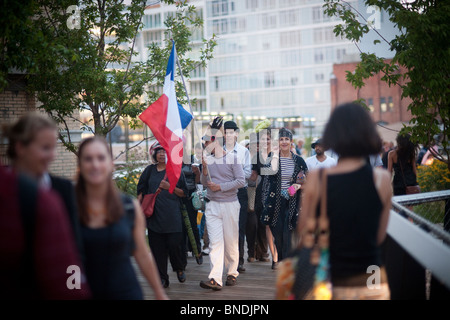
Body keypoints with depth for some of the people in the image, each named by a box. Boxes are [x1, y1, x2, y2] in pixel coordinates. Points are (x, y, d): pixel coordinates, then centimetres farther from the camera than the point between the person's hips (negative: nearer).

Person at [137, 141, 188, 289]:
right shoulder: (150, 170, 12)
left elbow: (184, 193, 4)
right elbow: (141, 190, 16)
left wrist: (169, 187, -11)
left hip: (172, 215, -2)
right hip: (154, 214, 2)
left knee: (174, 244, -7)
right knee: (157, 247, 0)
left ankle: (180, 268, 22)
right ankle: (162, 278, 9)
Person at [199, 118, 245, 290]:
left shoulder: (232, 158, -4)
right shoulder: (208, 159, 8)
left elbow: (241, 181, -9)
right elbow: (204, 183, 13)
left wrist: (220, 187, -13)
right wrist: (204, 171, -6)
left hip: (230, 205, -3)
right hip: (212, 205, 3)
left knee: (231, 242, 5)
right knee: (215, 242, -7)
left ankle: (232, 273, 23)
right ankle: (215, 279, -15)